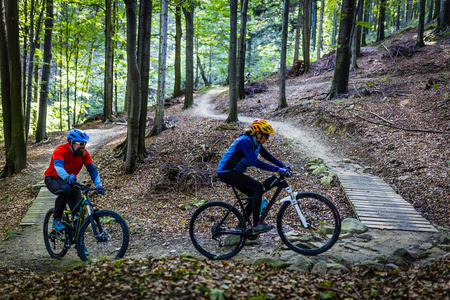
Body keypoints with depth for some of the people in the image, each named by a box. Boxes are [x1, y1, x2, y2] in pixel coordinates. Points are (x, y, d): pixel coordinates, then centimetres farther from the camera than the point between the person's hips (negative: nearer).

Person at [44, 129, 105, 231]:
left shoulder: (84, 153, -11)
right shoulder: (60, 150, -26)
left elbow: (92, 169, -12)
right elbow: (58, 165, -43)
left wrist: (99, 185, -27)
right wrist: (67, 177, -64)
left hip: (70, 180, 5)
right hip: (53, 179, -5)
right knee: (65, 189, -39)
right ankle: (56, 220, -20)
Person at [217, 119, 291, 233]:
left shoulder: (256, 143, 6)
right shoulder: (245, 142, -23)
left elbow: (268, 156, 12)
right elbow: (255, 162, -34)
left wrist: (284, 166, 1)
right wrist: (277, 169, -35)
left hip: (234, 172, 10)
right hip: (226, 172, -10)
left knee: (256, 195, 7)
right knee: (258, 187, -20)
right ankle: (256, 224, -17)